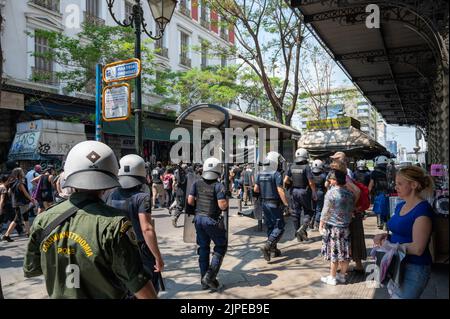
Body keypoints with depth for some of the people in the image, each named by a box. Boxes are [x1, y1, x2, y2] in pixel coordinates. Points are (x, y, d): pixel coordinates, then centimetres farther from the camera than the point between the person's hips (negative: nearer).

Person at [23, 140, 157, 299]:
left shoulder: (44, 219, -13)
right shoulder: (113, 223, -28)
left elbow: (30, 270, 2)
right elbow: (138, 282, -24)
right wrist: (152, 297, -9)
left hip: (59, 296, 4)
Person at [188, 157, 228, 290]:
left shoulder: (197, 183, -1)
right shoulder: (218, 186, -15)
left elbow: (190, 201, -1)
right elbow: (223, 206, -20)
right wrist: (226, 200, 0)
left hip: (199, 218, 5)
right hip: (212, 220, -5)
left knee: (203, 249, 17)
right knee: (221, 247, 15)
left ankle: (205, 281, 25)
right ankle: (210, 276, 5)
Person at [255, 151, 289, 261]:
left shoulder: (260, 174, 5)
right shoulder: (277, 174, -15)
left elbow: (255, 189, 6)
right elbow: (280, 191, -19)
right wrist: (286, 203, -15)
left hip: (264, 203, 7)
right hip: (275, 204, -7)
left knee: (270, 226, 17)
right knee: (279, 227, 0)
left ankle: (274, 248, 25)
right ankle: (267, 246, -13)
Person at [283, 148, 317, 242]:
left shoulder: (292, 167, 2)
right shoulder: (306, 167, -14)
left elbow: (286, 180, 1)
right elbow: (311, 182, -15)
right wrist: (315, 193, -3)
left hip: (294, 191, 5)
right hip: (304, 191, -5)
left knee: (296, 213, 11)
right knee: (308, 212, 10)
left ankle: (299, 235, 18)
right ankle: (302, 228, -11)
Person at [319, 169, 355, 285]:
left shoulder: (331, 193, -17)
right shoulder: (350, 193, 1)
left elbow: (325, 211, -13)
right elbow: (352, 209, 9)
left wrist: (321, 225, -3)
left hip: (332, 226, -5)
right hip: (346, 226, 6)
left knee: (334, 252, 4)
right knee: (344, 251, 13)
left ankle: (332, 277, 14)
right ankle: (342, 275, 26)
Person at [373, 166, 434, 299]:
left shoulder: (423, 210, -18)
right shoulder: (400, 206, 7)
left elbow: (417, 249, -22)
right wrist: (386, 236, -3)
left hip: (414, 269, -8)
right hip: (397, 265, 8)